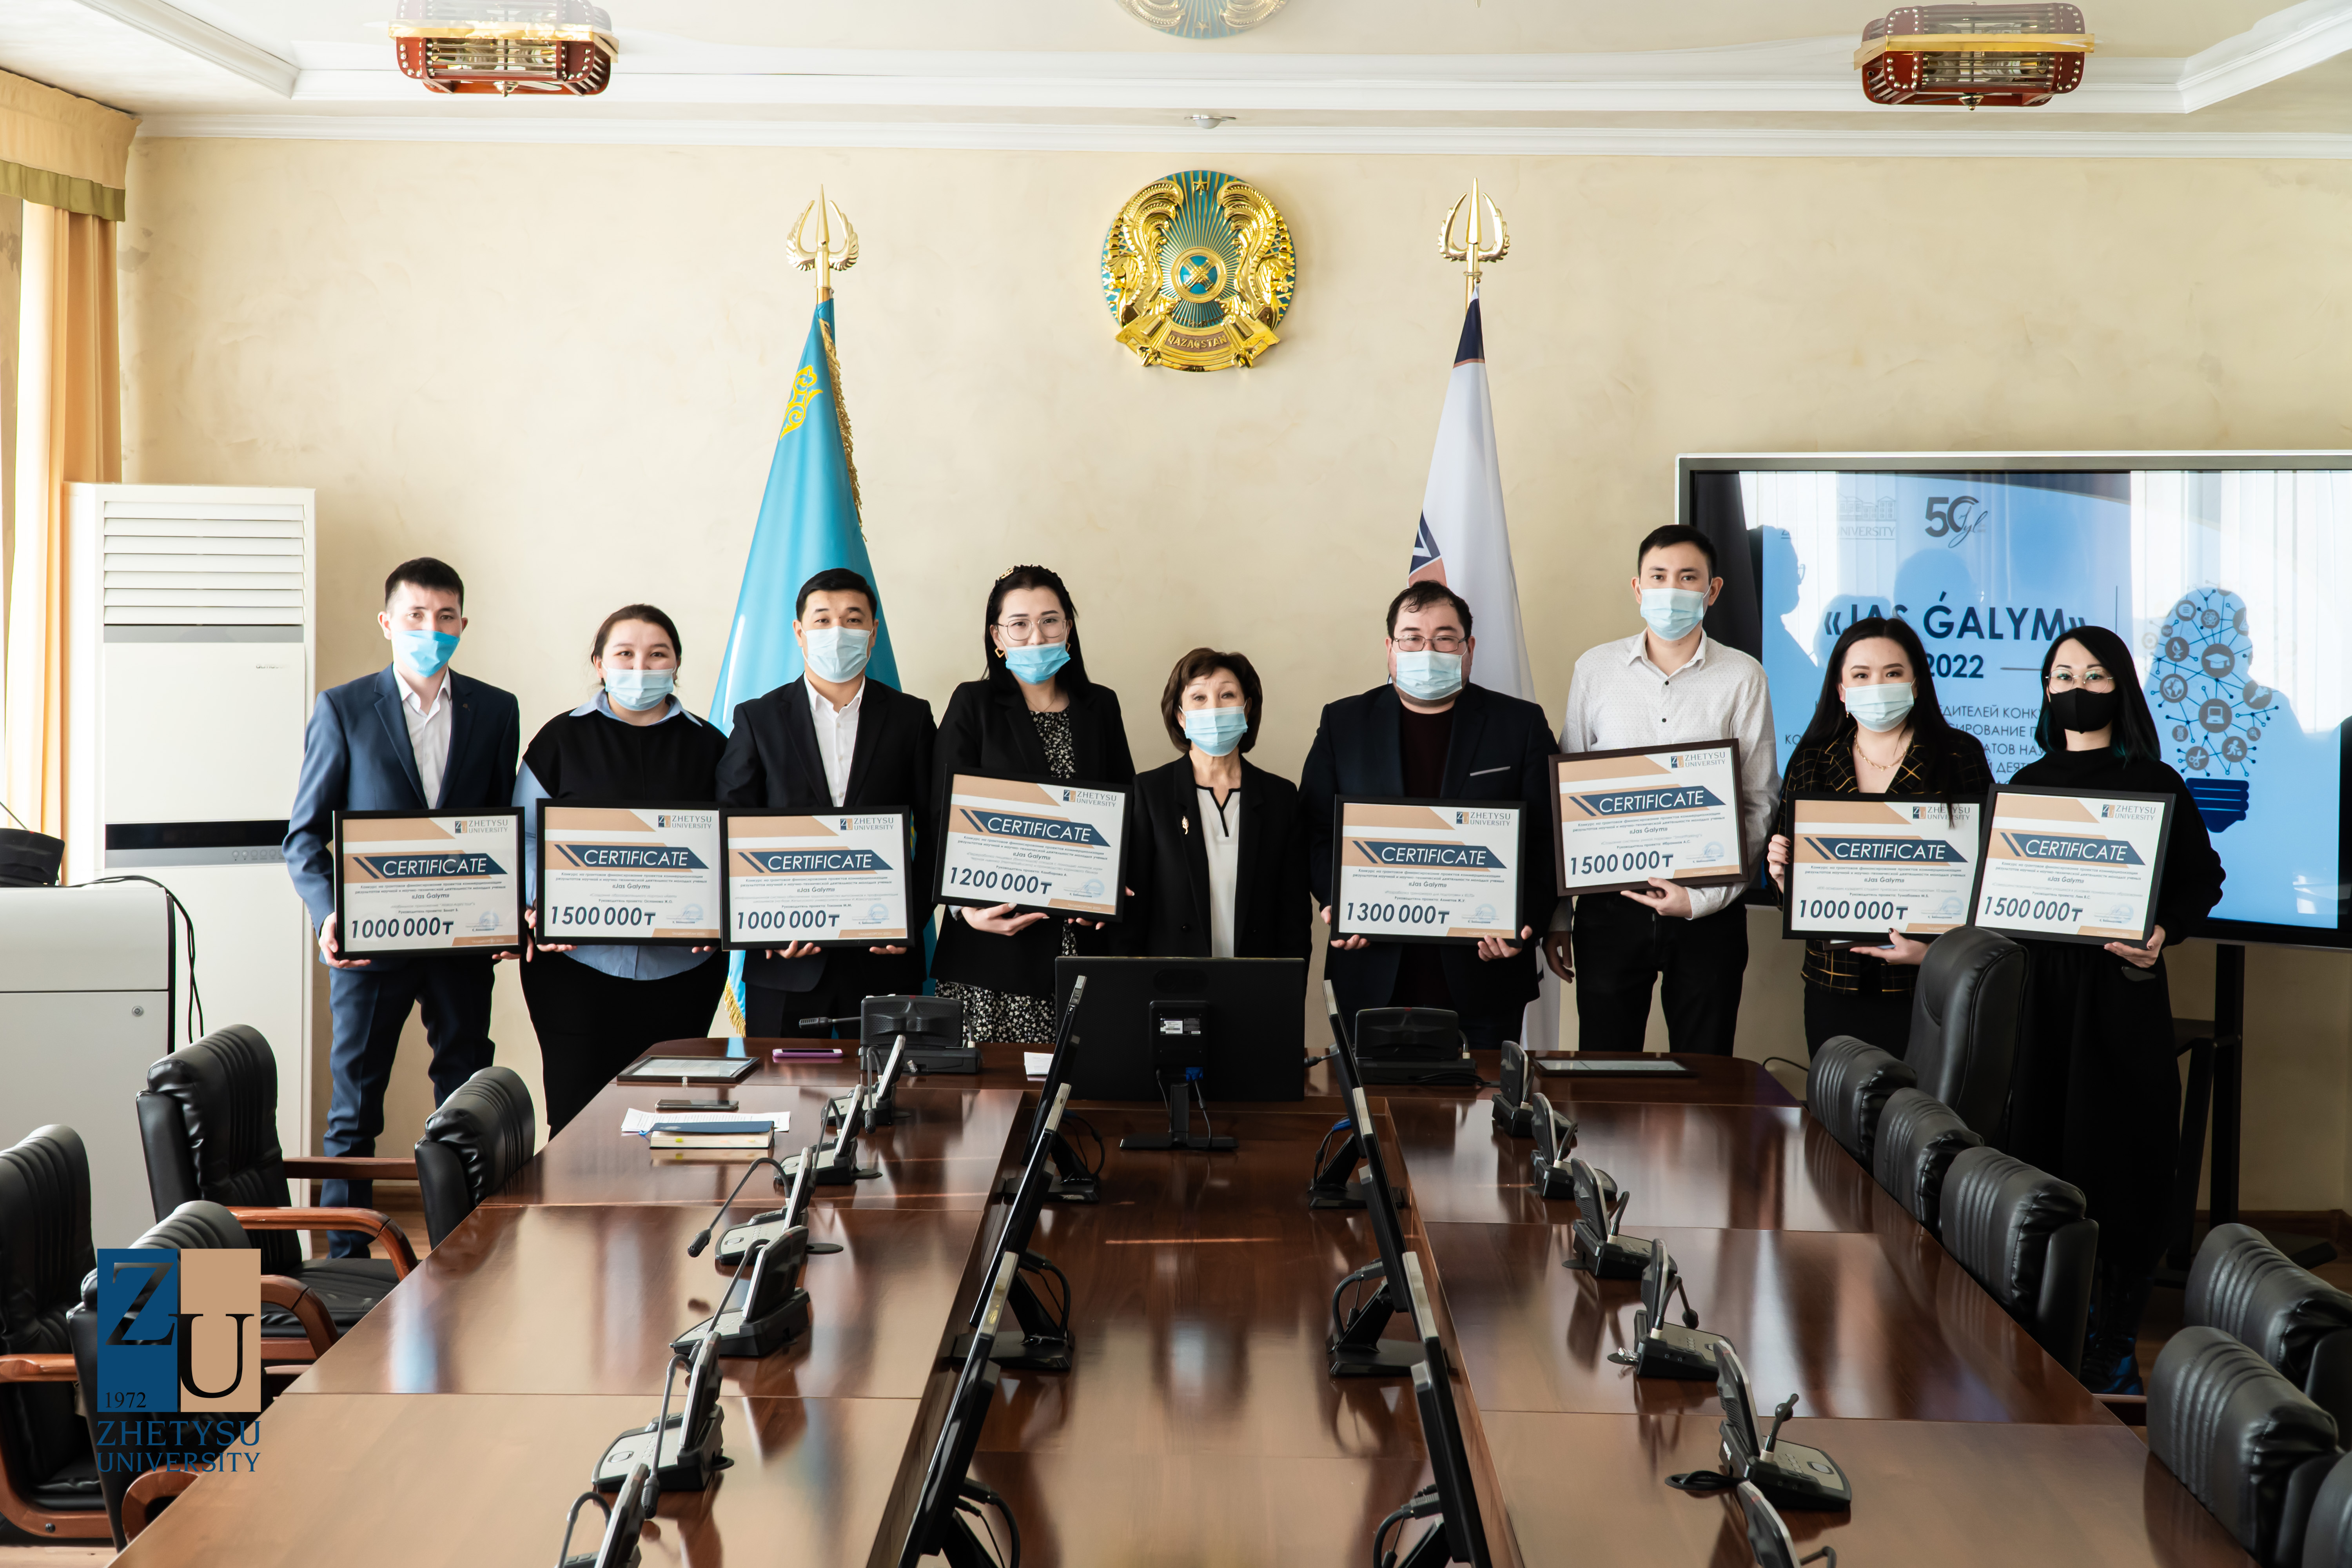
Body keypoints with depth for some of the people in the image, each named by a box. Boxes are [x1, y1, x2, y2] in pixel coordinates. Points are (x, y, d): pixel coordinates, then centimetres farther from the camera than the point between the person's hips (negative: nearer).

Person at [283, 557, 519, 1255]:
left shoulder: (496, 711, 8)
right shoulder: (343, 709, 1)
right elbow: (306, 832, 1)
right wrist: (328, 914, -15)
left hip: (463, 941, 2)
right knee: (354, 1107, 4)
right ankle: (346, 1261, 12)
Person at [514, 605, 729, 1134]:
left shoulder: (706, 746, 10)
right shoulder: (563, 739, 7)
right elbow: (526, 835, 7)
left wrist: (717, 911, -10)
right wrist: (537, 907, -10)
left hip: (680, 964, 1)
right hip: (577, 959, -1)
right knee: (576, 1109, -3)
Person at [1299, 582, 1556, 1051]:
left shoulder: (1521, 725, 6)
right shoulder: (1343, 722, 10)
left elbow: (1546, 839, 1)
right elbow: (1315, 832, 8)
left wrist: (1526, 920, -14)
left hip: (1483, 970, -1)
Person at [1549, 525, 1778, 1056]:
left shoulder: (1742, 678, 1)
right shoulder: (1595, 669, 5)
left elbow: (1760, 802, 1)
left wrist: (1705, 898, -10)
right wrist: (1556, 915, 8)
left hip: (1710, 910, -1)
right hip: (1610, 904, 1)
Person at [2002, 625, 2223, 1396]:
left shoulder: (2154, 784, 0)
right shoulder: (2028, 784, 11)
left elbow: (2202, 878, 3)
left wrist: (2163, 933, -15)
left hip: (2122, 988, -3)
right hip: (2043, 983, 3)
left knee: (2115, 1158, -3)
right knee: (2043, 1151, 1)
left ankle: (2110, 1351, 4)